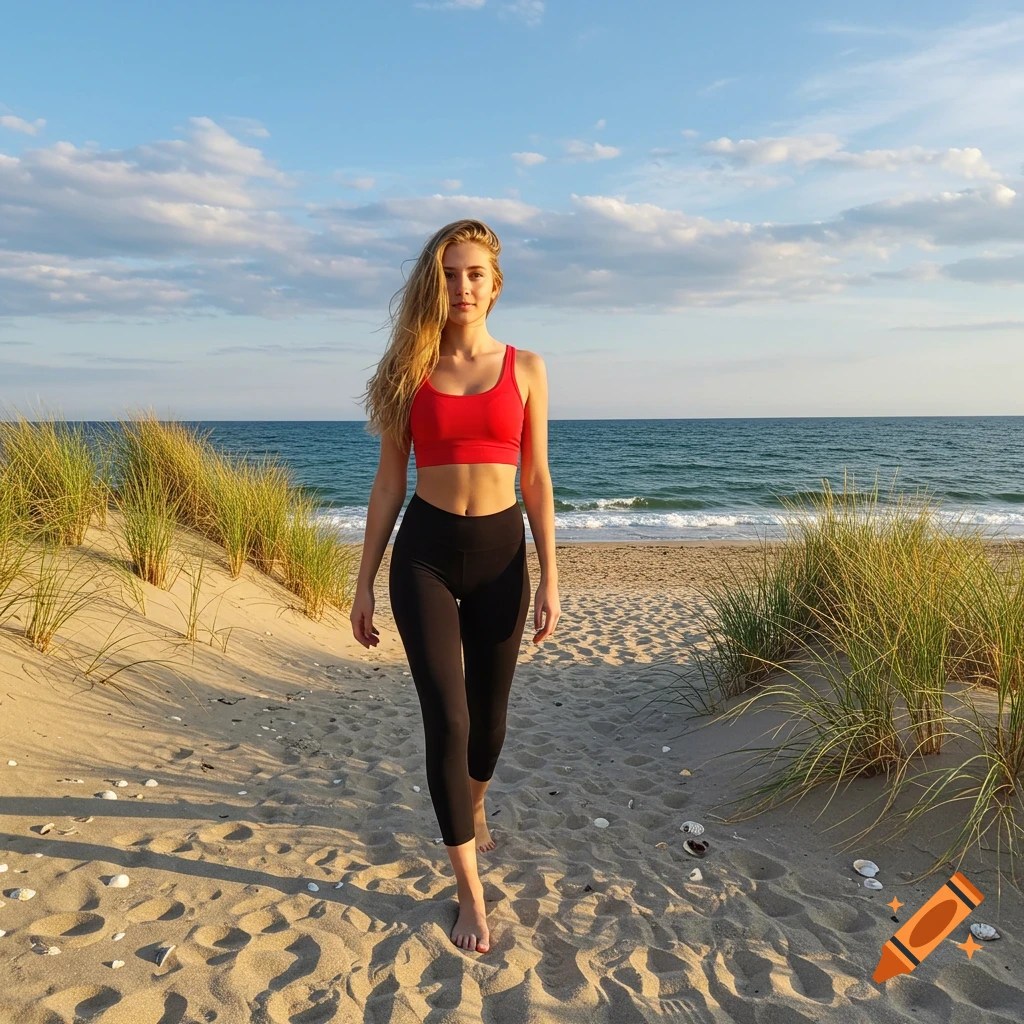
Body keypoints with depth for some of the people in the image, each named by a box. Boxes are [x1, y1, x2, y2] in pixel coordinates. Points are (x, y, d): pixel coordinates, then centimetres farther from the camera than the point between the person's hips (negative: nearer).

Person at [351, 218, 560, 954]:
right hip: (426, 551, -1)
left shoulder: (525, 368, 2)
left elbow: (536, 479, 2)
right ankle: (471, 890, 12)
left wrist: (550, 578, -3)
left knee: (489, 709, 14)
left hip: (501, 549, 1)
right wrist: (364, 582, 2)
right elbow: (389, 482, 3)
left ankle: (473, 807, 48)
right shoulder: (411, 370, 1)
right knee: (447, 718, -5)